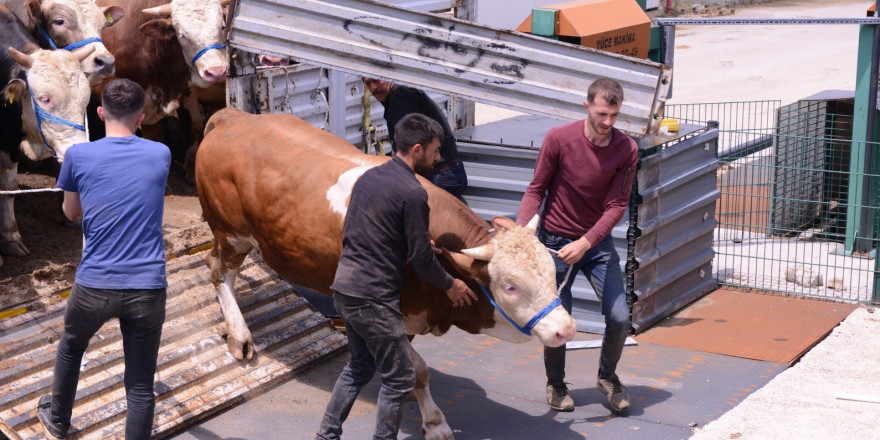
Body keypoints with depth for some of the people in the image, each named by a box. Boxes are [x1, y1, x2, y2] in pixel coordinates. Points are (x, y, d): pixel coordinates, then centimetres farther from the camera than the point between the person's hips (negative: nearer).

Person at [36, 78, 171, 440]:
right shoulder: (160, 155, 2)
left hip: (94, 286, 1)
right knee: (140, 386, 6)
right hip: (148, 288, -1)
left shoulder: (78, 156, -3)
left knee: (70, 347, 31)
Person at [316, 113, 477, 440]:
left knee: (359, 366, 24)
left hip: (344, 287, 9)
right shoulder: (412, 193, -16)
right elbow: (421, 257, -13)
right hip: (373, 297, -9)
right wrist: (450, 285, 5)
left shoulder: (368, 177, 10)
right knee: (399, 378, 3)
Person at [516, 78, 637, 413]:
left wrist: (584, 243, -25)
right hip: (554, 240, -2)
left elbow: (617, 206, -13)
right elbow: (536, 190, -7)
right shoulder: (559, 139, -16)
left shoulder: (627, 150, -11)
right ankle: (555, 384, 29)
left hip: (597, 241, 2)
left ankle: (607, 376, 25)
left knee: (619, 317, -4)